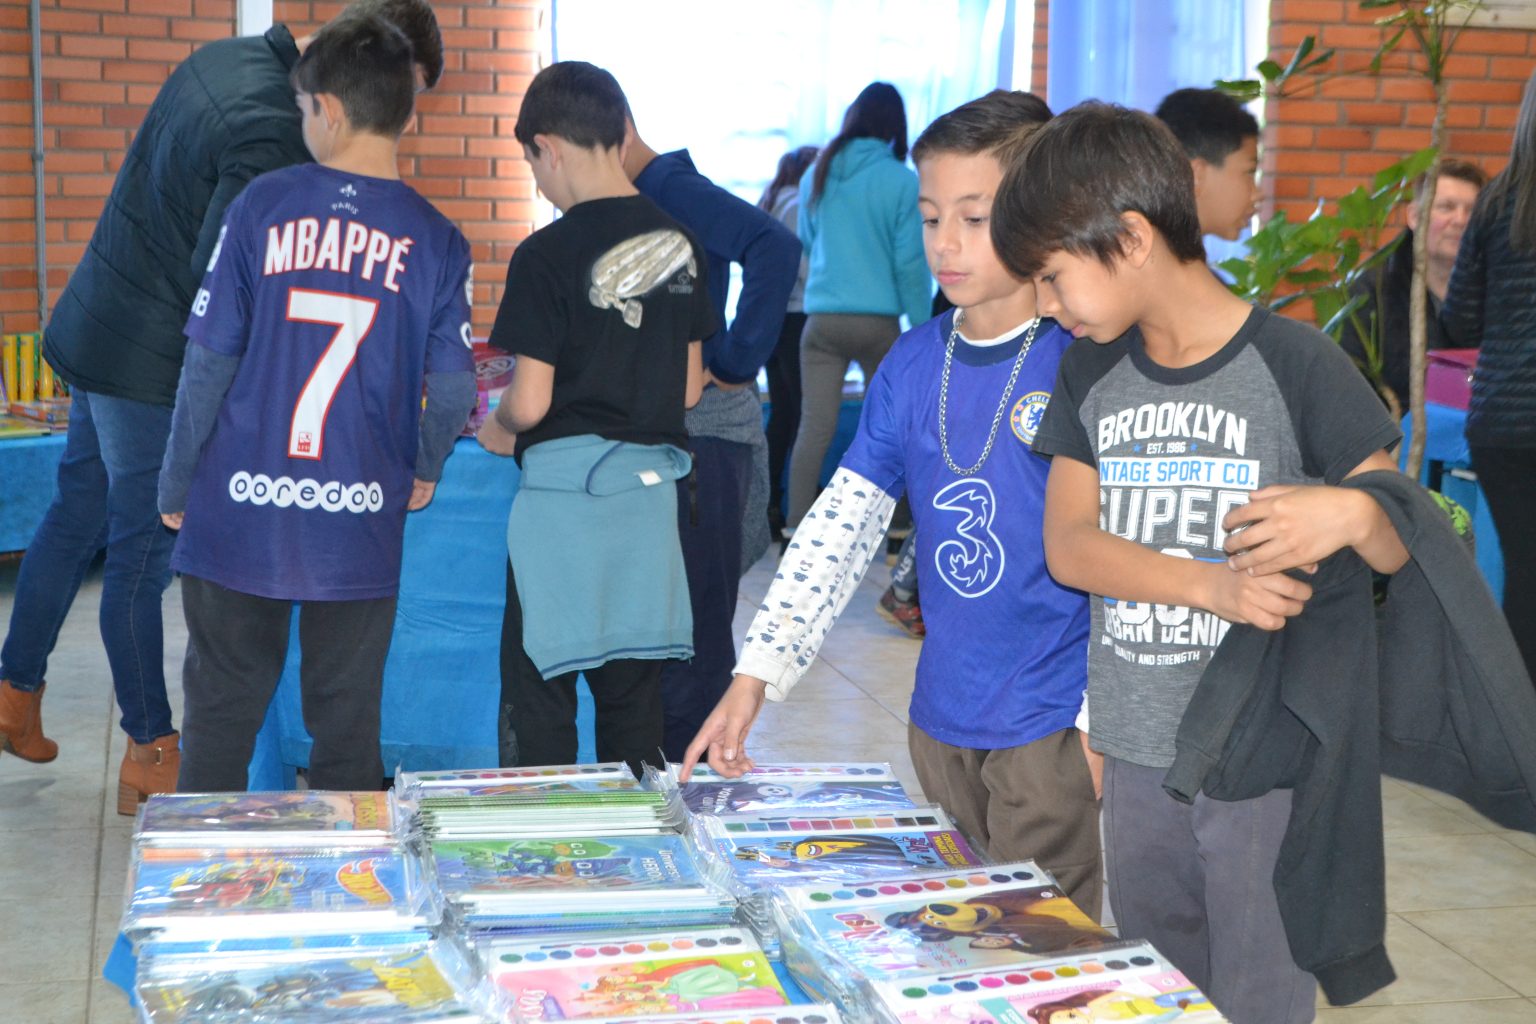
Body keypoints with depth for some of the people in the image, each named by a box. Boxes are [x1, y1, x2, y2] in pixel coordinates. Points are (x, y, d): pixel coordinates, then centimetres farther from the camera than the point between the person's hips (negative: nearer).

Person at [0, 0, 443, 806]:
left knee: (74, 519, 20)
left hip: (96, 330, 10)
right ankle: (151, 755, 16)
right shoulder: (273, 132, -27)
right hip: (152, 367, -10)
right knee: (141, 555, 2)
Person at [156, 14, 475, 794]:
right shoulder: (435, 241, -3)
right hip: (360, 525, 1)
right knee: (348, 728, 12)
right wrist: (423, 472, 17)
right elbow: (453, 389, -3)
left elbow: (209, 361, -4)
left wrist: (174, 488, 6)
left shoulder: (262, 205, -5)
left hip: (240, 516, 0)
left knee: (219, 716, 12)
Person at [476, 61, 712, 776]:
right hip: (652, 482, 6)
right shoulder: (680, 245, 5)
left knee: (538, 689, 5)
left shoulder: (548, 255, -13)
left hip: (565, 483, -6)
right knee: (635, 689, 13)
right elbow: (689, 388, 10)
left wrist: (499, 431, 8)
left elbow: (529, 402, -13)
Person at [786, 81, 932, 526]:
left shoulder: (817, 173, 6)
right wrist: (923, 330, 0)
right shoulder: (901, 181, -6)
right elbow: (911, 262, -6)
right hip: (878, 320, -2)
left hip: (822, 318, 2)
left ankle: (797, 527, -3)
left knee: (814, 428, 0)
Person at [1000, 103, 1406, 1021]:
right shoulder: (1092, 374, 6)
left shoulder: (1293, 363, -9)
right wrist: (1214, 585, -18)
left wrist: (1353, 513, -30)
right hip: (1137, 751, 5)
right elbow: (1067, 545, -2)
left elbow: (1403, 549, -6)